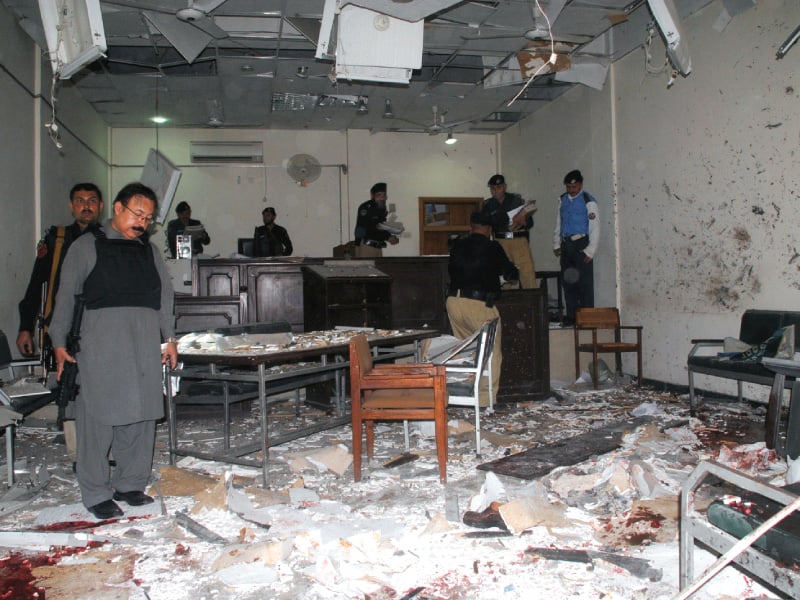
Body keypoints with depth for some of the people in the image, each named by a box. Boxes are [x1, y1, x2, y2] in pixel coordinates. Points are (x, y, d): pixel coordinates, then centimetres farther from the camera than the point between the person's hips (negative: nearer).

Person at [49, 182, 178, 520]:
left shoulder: (149, 251, 18)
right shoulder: (87, 247, 5)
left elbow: (165, 295, 20)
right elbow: (66, 296, 4)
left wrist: (169, 337, 14)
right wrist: (59, 342, 0)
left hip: (146, 345, 5)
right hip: (102, 343, -4)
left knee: (141, 418, 6)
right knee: (98, 417, -3)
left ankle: (130, 484, 19)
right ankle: (96, 494, 9)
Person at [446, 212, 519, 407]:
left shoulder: (457, 246, 11)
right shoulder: (492, 247, -1)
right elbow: (510, 273, 9)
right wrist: (514, 270, 32)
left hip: (453, 301, 6)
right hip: (479, 304, -6)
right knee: (492, 352, 4)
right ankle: (486, 399, 1)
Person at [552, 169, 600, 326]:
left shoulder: (588, 201, -5)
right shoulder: (563, 200, 13)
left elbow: (595, 228, -7)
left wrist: (590, 251, -11)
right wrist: (556, 245, 10)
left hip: (581, 244, -6)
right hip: (566, 245, 6)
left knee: (584, 282, -5)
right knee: (568, 281, 9)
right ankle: (571, 316, 17)